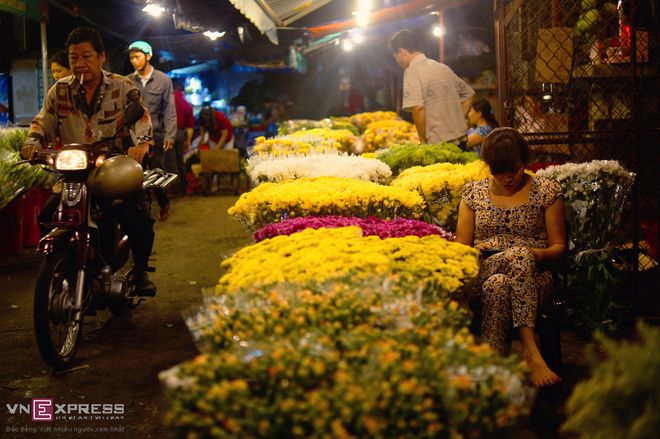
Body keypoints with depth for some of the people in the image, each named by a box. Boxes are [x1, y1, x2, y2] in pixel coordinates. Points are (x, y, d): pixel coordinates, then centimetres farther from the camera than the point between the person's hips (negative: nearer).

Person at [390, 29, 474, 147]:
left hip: (438, 144, -7)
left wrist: (423, 140, -12)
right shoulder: (443, 68, 15)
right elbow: (468, 94, 22)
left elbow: (417, 108, -22)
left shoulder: (412, 71, -9)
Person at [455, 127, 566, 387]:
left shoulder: (547, 191, 11)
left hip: (534, 276, -1)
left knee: (498, 285, -39)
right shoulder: (473, 193, 16)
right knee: (519, 253, -37)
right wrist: (477, 251, -8)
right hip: (481, 273, 1)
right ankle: (531, 349, -44)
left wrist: (535, 254, -13)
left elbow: (559, 248, 9)